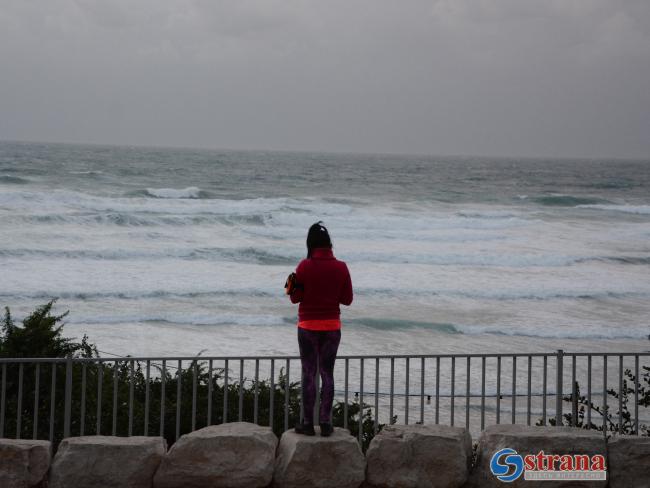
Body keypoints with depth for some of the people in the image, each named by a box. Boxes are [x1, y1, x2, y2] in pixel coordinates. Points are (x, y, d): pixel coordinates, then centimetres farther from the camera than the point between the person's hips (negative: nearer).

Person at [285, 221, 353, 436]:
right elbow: (347, 299, 0)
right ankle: (326, 423, 7)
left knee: (309, 374, 5)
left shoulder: (305, 266, -11)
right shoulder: (341, 267, -5)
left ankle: (308, 423, 6)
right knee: (327, 374, 9)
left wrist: (293, 285, 13)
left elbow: (295, 298, -5)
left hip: (308, 327, -2)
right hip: (332, 327, 2)